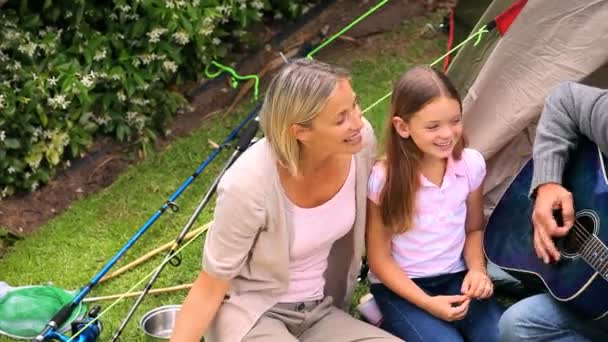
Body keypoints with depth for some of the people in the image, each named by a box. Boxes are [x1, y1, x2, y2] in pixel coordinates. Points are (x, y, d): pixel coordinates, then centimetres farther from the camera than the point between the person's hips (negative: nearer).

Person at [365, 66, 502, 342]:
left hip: (456, 279, 4)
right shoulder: (384, 178, -18)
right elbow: (379, 258, -10)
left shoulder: (471, 164, -7)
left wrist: (477, 270, -9)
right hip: (401, 287, -4)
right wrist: (428, 303, -18)